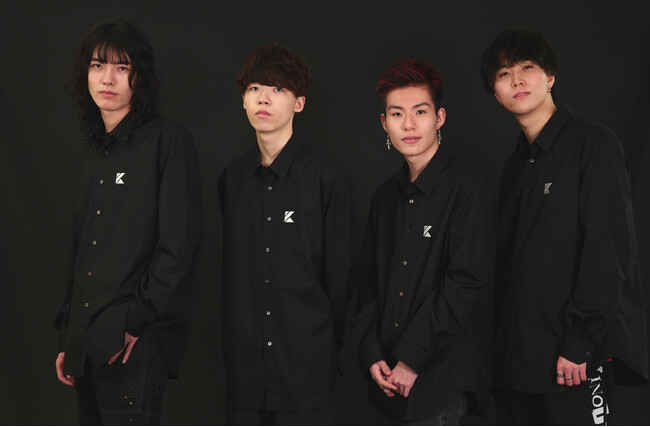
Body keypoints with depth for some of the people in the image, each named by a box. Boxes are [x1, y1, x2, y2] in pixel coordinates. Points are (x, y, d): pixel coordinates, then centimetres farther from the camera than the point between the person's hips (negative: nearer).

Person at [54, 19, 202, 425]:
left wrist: (134, 322, -14)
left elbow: (178, 246, -11)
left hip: (137, 343, -7)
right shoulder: (88, 157, 19)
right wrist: (68, 338, 16)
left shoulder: (168, 140, -4)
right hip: (88, 343, 7)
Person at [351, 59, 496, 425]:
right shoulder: (386, 196, 14)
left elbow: (465, 285, -15)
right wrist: (373, 355, 2)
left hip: (439, 380, -6)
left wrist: (410, 359, -14)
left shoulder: (469, 189, -9)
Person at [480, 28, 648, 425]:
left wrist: (579, 344, -18)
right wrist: (502, 343, 7)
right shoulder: (517, 164, 16)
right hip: (518, 355, 7)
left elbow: (611, 251, -14)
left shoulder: (594, 144, -6)